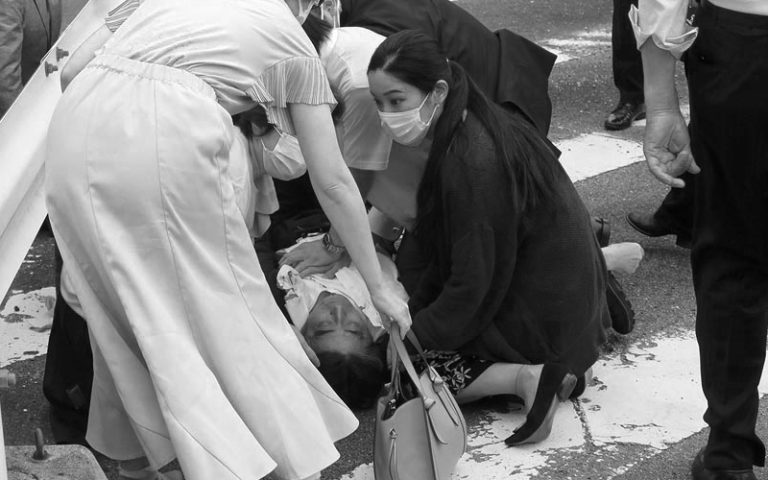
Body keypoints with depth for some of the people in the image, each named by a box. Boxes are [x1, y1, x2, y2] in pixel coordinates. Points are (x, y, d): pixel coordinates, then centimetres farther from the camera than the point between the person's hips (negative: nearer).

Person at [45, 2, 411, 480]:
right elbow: (333, 182, 22)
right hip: (167, 135, -4)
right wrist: (378, 286, 30)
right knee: (227, 308, 8)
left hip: (76, 122, 4)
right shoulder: (295, 46, 21)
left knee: (120, 305, 18)